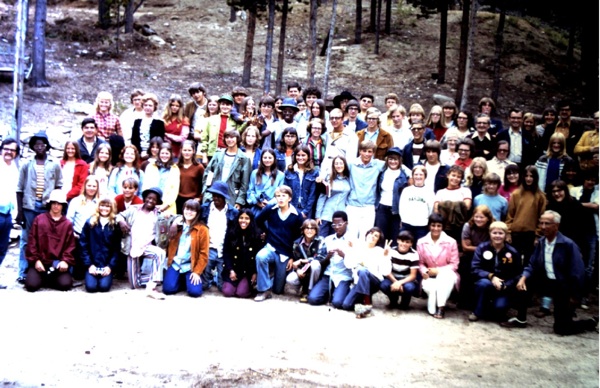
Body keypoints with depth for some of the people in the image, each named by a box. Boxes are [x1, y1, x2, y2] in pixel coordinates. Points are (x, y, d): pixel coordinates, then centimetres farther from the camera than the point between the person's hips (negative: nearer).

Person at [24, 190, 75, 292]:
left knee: (65, 284, -20)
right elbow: (32, 242, 2)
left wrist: (66, 261, -14)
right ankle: (41, 277, 16)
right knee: (32, 285, -21)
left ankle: (46, 280, 12)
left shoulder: (68, 224, 6)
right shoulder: (39, 219, 4)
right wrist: (36, 260, -7)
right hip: (40, 261, -1)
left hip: (58, 263, 1)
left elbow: (70, 246, 2)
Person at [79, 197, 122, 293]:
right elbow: (83, 245, 2)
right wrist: (89, 265, -7)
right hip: (92, 264, 0)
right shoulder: (89, 223, 4)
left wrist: (110, 266, -9)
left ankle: (107, 277, 12)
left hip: (107, 265, 0)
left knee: (104, 286, -20)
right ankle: (92, 276, 14)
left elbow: (117, 248, 2)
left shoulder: (115, 225, 4)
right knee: (91, 287, -19)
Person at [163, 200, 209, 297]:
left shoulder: (202, 229, -5)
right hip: (175, 264, 3)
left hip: (191, 266, -3)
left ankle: (188, 280, 13)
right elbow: (170, 245, 13)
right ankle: (181, 281, 14)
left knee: (194, 291, -21)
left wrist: (197, 272, -11)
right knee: (168, 289, -18)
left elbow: (203, 253, -5)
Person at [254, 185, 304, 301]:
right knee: (260, 257, -38)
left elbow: (298, 238, -2)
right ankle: (265, 289, -22)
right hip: (271, 248, 0)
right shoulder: (270, 210, -4)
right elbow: (258, 221, 15)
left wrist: (293, 257, -4)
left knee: (278, 289, 2)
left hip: (286, 253, 0)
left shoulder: (297, 216, -6)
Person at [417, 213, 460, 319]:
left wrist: (438, 270, -20)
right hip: (430, 277, 1)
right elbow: (420, 263, 3)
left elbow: (454, 264, -8)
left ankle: (441, 307, -31)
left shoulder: (451, 242, -8)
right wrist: (425, 271, -19)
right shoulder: (421, 242, -1)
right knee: (429, 286, -35)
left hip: (447, 275, -1)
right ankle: (433, 309, -9)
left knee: (445, 274, -38)